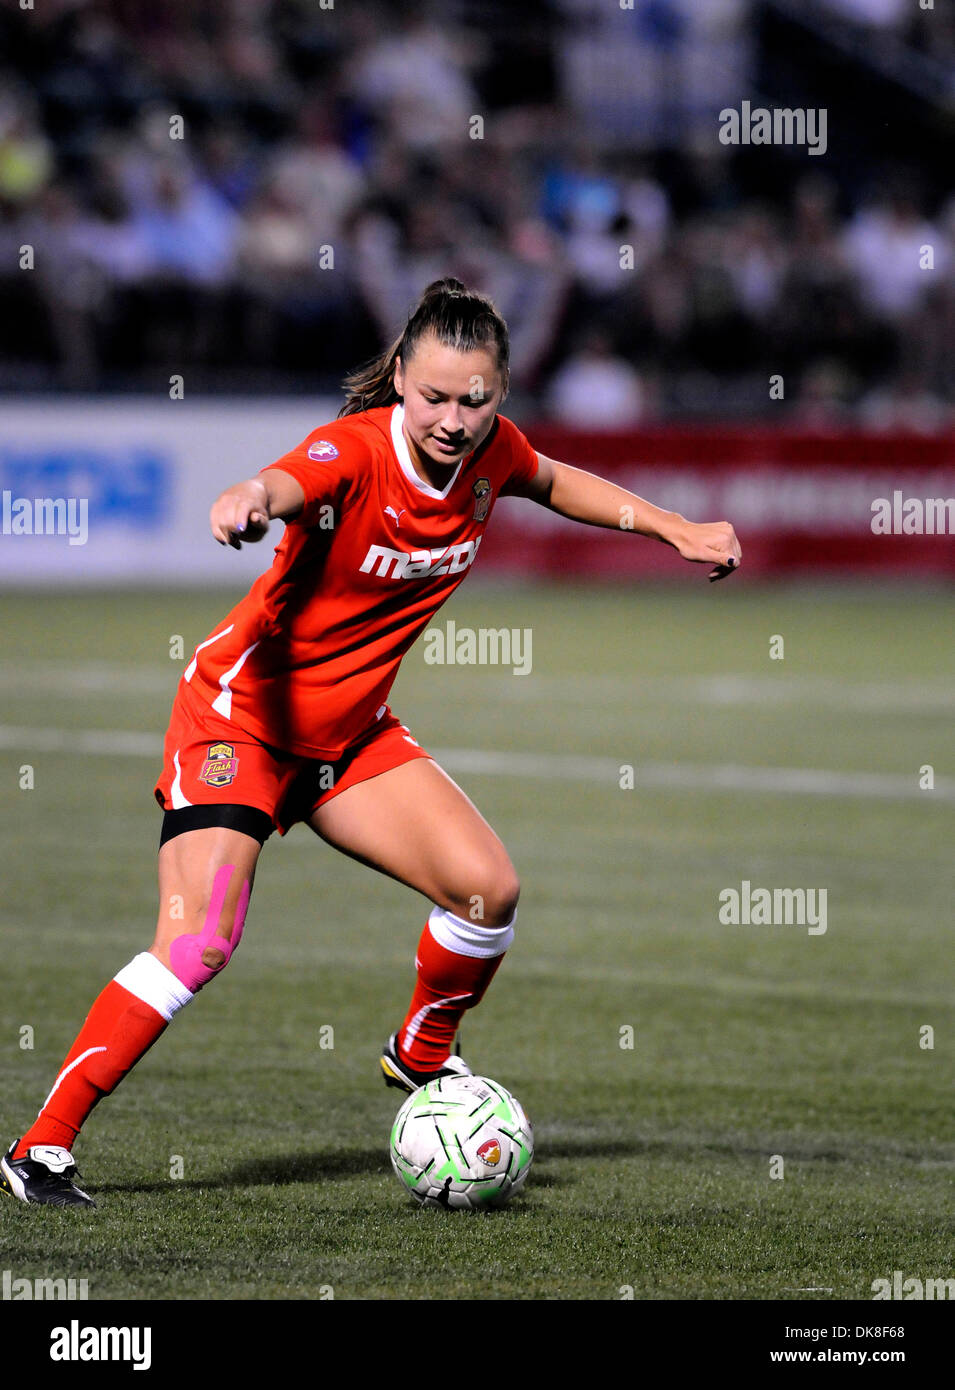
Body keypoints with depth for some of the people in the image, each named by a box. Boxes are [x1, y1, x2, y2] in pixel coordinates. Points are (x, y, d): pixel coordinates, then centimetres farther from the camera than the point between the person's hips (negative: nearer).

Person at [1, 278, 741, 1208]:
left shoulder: (489, 451, -6)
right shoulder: (353, 453, -26)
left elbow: (554, 482, 19)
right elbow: (280, 489, -50)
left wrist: (673, 529, 14)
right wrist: (246, 502, -73)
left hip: (352, 730, 7)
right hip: (242, 712, -7)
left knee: (487, 887, -5)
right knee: (198, 943, -19)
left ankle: (421, 1057, 24)